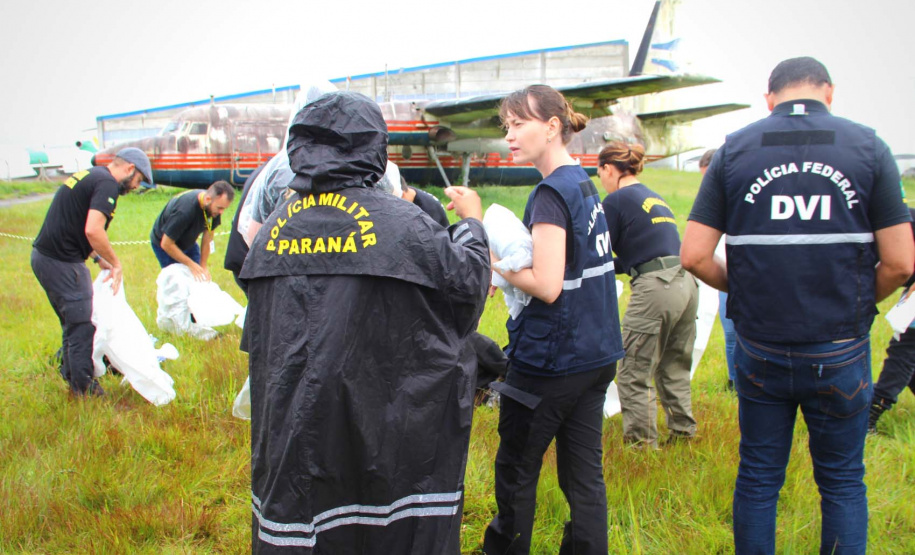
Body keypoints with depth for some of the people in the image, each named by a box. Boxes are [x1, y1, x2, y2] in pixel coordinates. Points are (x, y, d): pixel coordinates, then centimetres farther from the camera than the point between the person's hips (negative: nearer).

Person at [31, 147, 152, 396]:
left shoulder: (88, 175, 17)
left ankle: (70, 375, 32)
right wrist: (116, 264, -15)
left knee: (73, 322, 21)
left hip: (42, 255, 10)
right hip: (61, 262, -10)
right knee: (83, 325, 0)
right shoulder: (107, 184, -14)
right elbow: (93, 230, -27)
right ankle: (83, 388, 10)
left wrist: (98, 258, 16)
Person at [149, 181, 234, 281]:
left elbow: (207, 238, -10)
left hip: (187, 242, 6)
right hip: (164, 242, -6)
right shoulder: (184, 210, -41)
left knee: (201, 279, 1)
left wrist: (203, 266, -13)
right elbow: (166, 244, -30)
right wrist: (191, 264, -27)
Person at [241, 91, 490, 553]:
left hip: (292, 423, 5)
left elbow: (257, 337, 11)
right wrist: (472, 224, 12)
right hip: (383, 423, -4)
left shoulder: (276, 224, 2)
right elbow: (467, 278, -5)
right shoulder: (397, 220, -14)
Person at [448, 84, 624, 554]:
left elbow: (547, 285, -23)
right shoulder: (585, 184, 10)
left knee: (516, 470, 10)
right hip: (596, 354, 8)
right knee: (583, 471, 14)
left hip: (550, 359, -8)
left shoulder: (552, 192, -17)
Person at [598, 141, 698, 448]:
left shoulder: (616, 200, -4)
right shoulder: (654, 197, 20)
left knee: (634, 374, 3)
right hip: (686, 284, 9)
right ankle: (684, 433, 29)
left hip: (656, 289, -9)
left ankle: (641, 441, 8)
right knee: (674, 369, 20)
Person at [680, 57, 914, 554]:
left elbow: (694, 255, -7)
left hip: (760, 351, 1)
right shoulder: (867, 146, -3)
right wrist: (858, 304, 12)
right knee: (842, 481, 16)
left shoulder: (734, 150, -2)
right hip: (840, 354, 0)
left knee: (757, 479, 15)